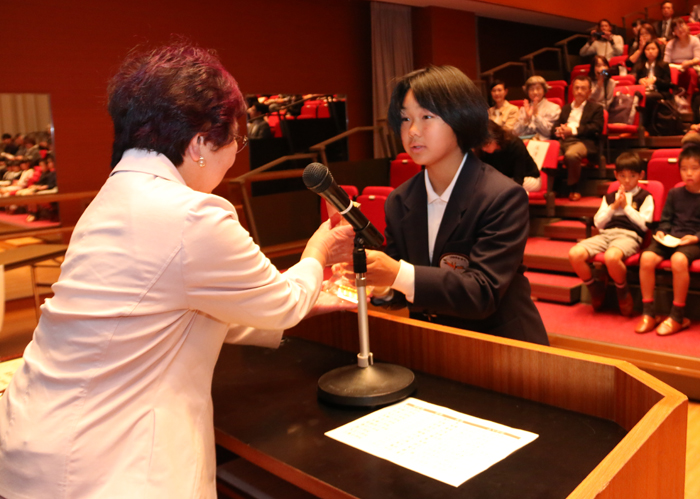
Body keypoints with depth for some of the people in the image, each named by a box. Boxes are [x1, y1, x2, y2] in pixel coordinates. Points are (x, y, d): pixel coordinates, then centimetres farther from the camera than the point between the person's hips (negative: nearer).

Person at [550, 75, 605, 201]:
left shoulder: (596, 108, 17)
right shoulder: (566, 108, 33)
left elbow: (596, 128, 1)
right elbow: (555, 126, 23)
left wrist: (573, 130, -10)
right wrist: (558, 131, -4)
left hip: (583, 142, -4)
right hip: (563, 140, 4)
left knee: (571, 154, -39)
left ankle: (574, 188, -17)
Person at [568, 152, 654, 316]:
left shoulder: (645, 197, 12)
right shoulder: (609, 197, 25)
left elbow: (644, 224, -1)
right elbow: (598, 223, 16)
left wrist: (626, 206, 1)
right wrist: (613, 206, 4)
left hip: (629, 235, -5)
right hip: (605, 234, 5)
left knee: (611, 256, -41)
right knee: (575, 254, -24)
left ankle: (623, 294, -10)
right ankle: (596, 289, 1)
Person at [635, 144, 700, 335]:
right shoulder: (674, 193, 16)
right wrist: (661, 232, 0)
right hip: (670, 239, 4)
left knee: (678, 260, -37)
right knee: (646, 258, -27)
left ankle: (677, 317, -24)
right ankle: (648, 313, -18)